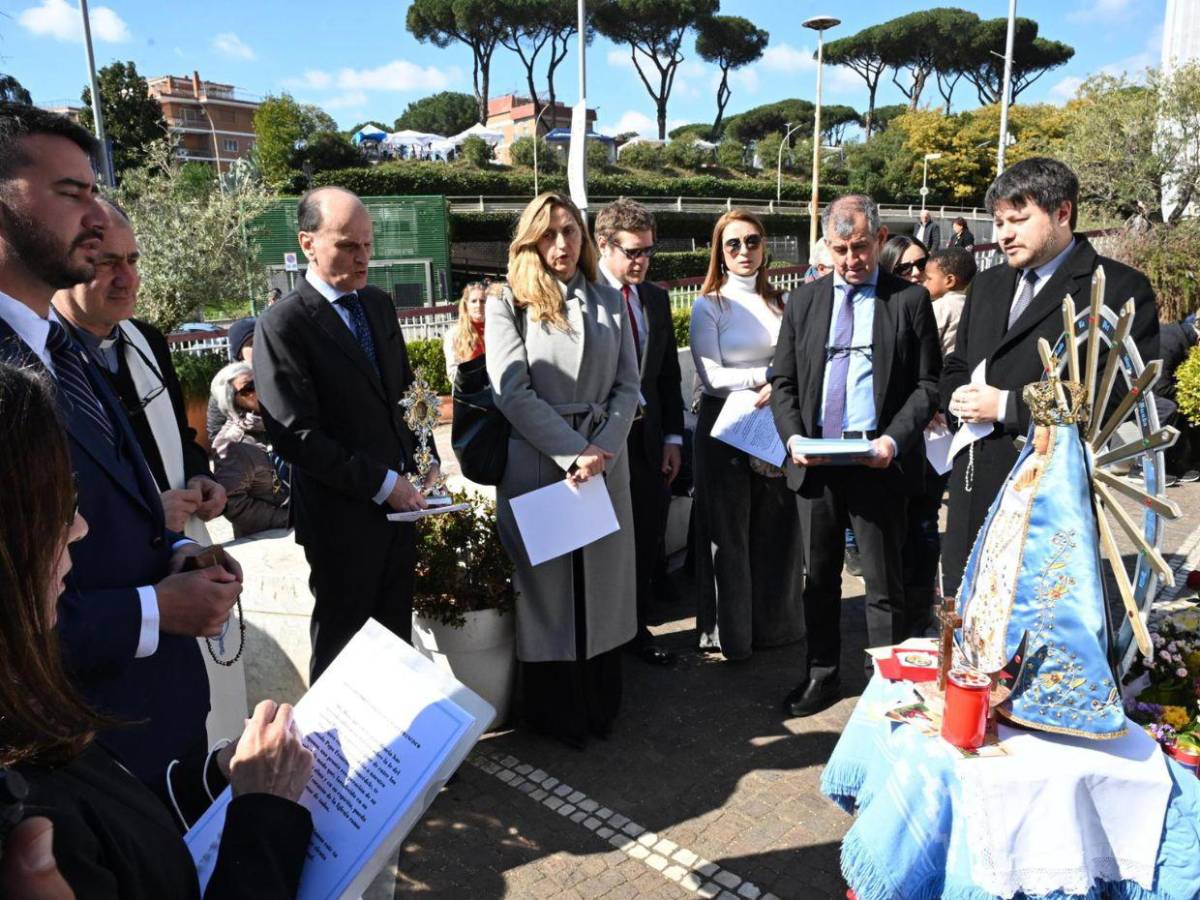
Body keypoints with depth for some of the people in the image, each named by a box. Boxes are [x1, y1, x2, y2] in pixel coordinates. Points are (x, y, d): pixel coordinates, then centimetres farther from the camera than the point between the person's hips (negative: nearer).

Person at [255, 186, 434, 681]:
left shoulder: (379, 303, 7)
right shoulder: (282, 325, -15)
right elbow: (297, 436, -19)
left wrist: (421, 457, 2)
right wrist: (382, 484, -18)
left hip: (398, 500, 6)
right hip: (343, 514, -6)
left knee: (395, 627, 19)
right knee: (342, 636, 13)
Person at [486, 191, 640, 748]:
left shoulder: (608, 301, 9)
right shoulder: (508, 304, -2)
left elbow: (627, 386, 6)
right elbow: (512, 392, -10)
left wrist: (602, 449, -10)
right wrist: (573, 453, -14)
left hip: (604, 460, 4)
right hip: (537, 462, -3)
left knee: (602, 580, 11)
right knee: (546, 583, 6)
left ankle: (602, 705, 28)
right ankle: (554, 713, 23)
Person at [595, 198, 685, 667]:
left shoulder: (656, 299, 11)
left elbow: (669, 374, 13)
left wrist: (673, 438, 9)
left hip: (648, 440, 6)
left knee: (646, 542, 12)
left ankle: (637, 628, 29)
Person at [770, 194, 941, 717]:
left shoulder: (910, 300, 1)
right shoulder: (803, 302, 10)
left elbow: (928, 384, -1)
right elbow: (783, 382, 10)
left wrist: (895, 439, -16)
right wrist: (793, 436, -7)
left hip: (879, 461, -3)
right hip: (814, 460, 3)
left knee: (883, 581, 6)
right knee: (819, 576, 13)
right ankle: (822, 675, 29)